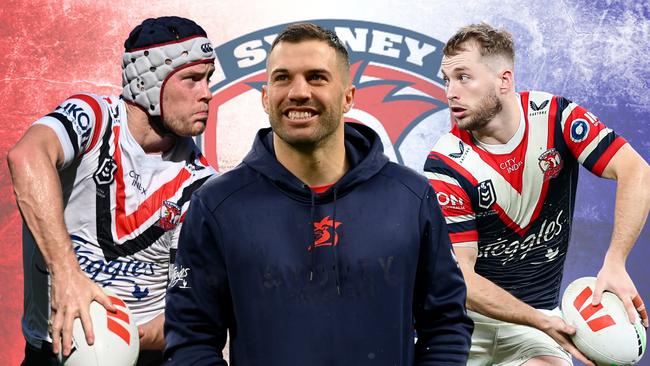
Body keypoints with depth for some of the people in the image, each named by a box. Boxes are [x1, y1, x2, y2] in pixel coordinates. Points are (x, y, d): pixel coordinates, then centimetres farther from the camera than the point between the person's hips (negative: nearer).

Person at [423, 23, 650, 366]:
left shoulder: (557, 117, -8)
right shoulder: (445, 165, -14)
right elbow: (460, 277, -16)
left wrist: (614, 263, -31)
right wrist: (543, 323, -26)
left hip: (540, 310, 0)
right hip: (464, 312, 0)